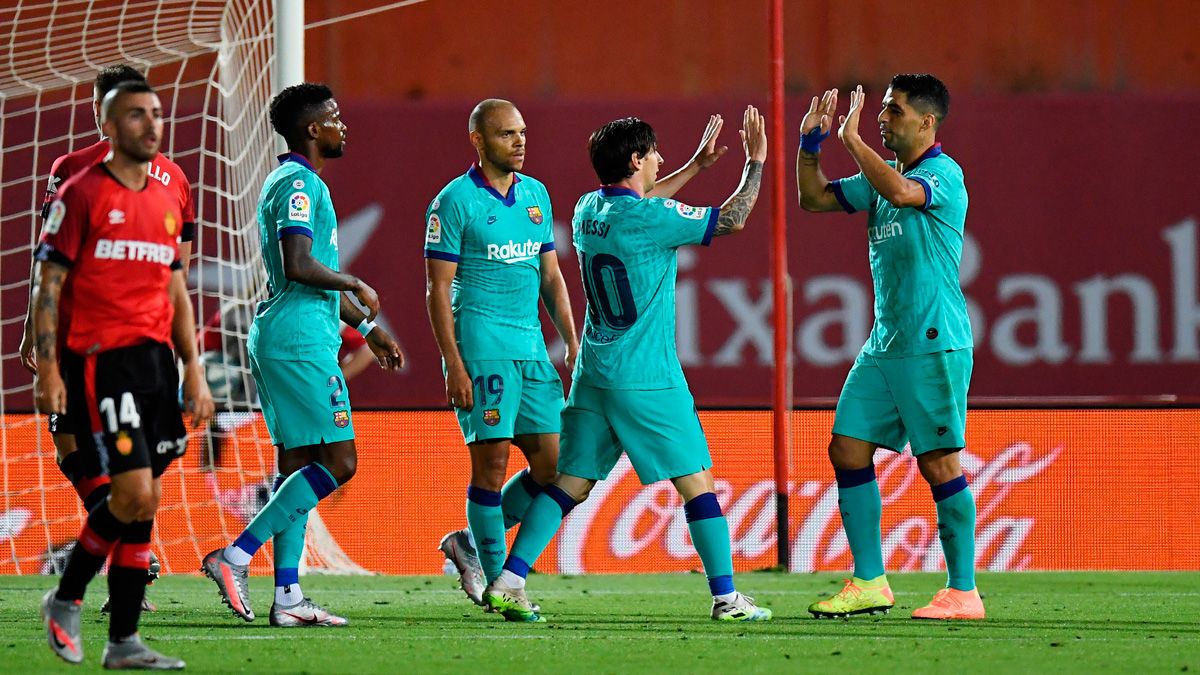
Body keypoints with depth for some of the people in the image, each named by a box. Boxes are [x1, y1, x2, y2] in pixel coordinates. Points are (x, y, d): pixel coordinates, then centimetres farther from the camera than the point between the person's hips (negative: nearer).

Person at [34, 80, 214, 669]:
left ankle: (123, 642, 8)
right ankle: (65, 601, 5)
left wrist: (194, 371, 14)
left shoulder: (166, 201, 16)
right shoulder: (81, 195, -4)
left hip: (156, 357, 7)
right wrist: (47, 370, -13)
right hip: (99, 360, -7)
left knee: (140, 503, 5)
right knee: (137, 493, -15)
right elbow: (48, 285, -5)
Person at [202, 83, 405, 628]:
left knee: (296, 465, 8)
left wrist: (366, 327, 32)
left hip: (278, 338, 11)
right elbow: (299, 267, -23)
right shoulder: (300, 184, -12)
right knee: (338, 462, -10)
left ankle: (287, 597, 5)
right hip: (300, 341, -11)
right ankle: (236, 556, -14)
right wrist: (357, 286, -7)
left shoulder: (295, 183, 21)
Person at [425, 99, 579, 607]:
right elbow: (438, 290, -8)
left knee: (553, 462, 3)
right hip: (481, 348, -7)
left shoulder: (536, 195, 14)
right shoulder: (454, 201, -6)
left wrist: (572, 344, 10)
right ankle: (496, 582, 2)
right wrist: (454, 367, -14)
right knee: (491, 464, -6)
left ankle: (470, 545, 18)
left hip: (531, 349, 7)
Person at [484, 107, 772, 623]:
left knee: (571, 482, 6)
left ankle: (508, 582, -3)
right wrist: (755, 162, 6)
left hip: (593, 376, 7)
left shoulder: (589, 209, 7)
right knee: (697, 480, 1)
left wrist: (698, 163, 35)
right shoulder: (649, 219, -15)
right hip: (646, 378, -7)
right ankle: (726, 597, 3)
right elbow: (732, 220, -8)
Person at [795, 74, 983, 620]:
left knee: (938, 462, -7)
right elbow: (815, 198, 22)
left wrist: (852, 138, -22)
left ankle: (963, 591, -1)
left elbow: (902, 192, -32)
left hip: (933, 345, -9)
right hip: (884, 345, 9)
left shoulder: (943, 173, -11)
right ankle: (869, 583, 11)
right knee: (847, 449, 4)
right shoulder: (882, 172, 15)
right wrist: (810, 143, 7)